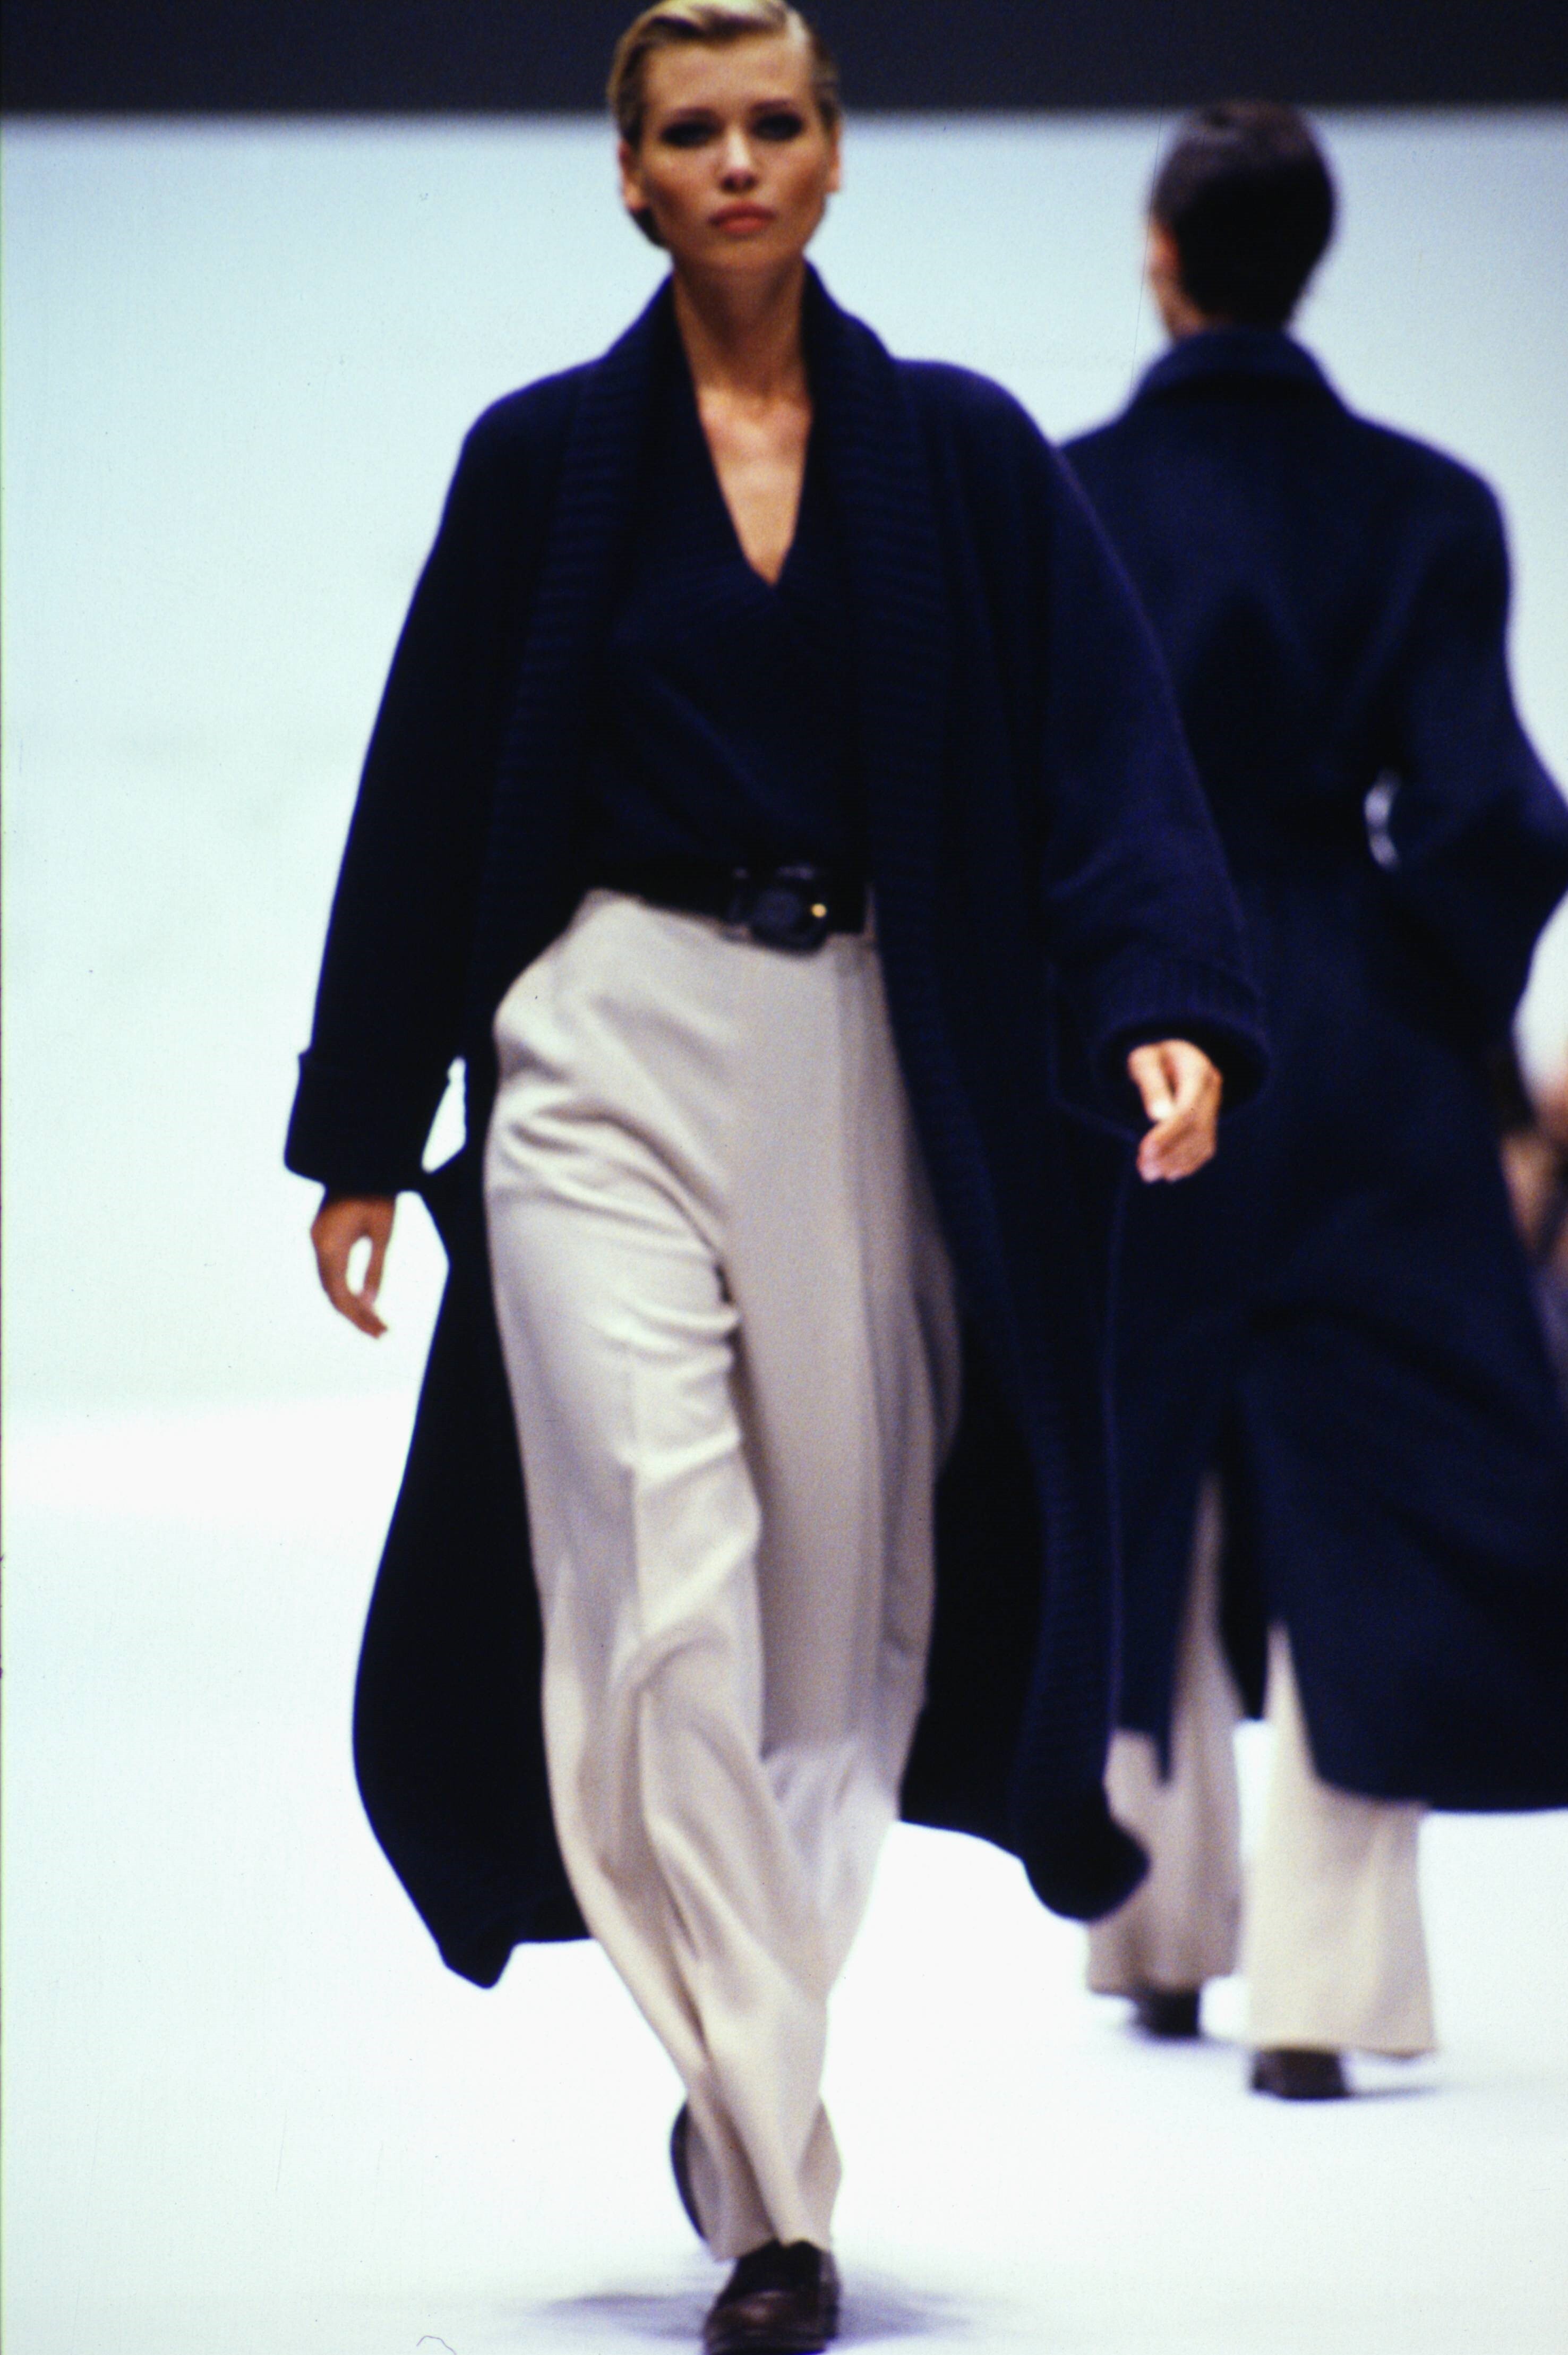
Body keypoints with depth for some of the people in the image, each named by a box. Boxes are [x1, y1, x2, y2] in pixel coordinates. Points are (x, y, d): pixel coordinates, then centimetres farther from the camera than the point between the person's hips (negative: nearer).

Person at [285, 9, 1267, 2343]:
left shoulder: (963, 457, 5)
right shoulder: (545, 460, 4)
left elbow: (1109, 744, -2)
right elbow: (425, 804, 7)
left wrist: (1164, 1008, -19)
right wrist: (360, 1136, 6)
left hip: (867, 1069, 2)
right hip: (611, 1058, -1)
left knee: (839, 1597, 6)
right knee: (667, 1595, -11)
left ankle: (746, 2078, 28)